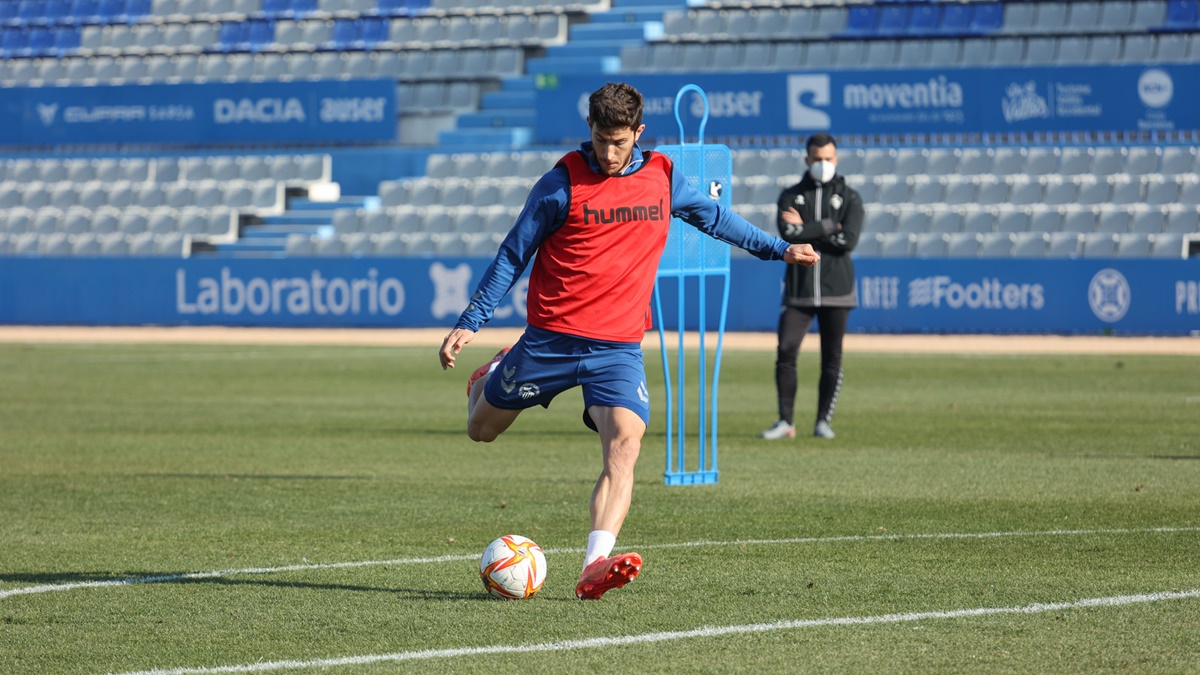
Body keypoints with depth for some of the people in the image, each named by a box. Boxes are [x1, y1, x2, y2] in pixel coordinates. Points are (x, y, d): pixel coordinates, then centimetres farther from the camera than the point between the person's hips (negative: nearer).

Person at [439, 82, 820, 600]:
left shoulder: (663, 179, 4)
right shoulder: (563, 183, -7)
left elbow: (712, 216, 24)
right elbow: (513, 255, -1)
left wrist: (779, 249, 28)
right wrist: (470, 323, -6)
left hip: (618, 348, 1)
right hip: (551, 338, -1)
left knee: (624, 443, -22)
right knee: (481, 428, 12)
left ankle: (595, 567, -34)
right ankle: (493, 375, 49)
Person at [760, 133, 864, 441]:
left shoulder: (849, 198, 6)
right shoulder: (791, 196, 9)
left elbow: (848, 241, -10)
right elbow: (788, 233, -10)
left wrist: (805, 230, -8)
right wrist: (828, 227, -11)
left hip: (836, 289, -1)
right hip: (799, 288, 1)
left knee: (832, 358, 1)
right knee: (786, 352, -9)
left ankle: (824, 420, 11)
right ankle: (786, 421, -2)